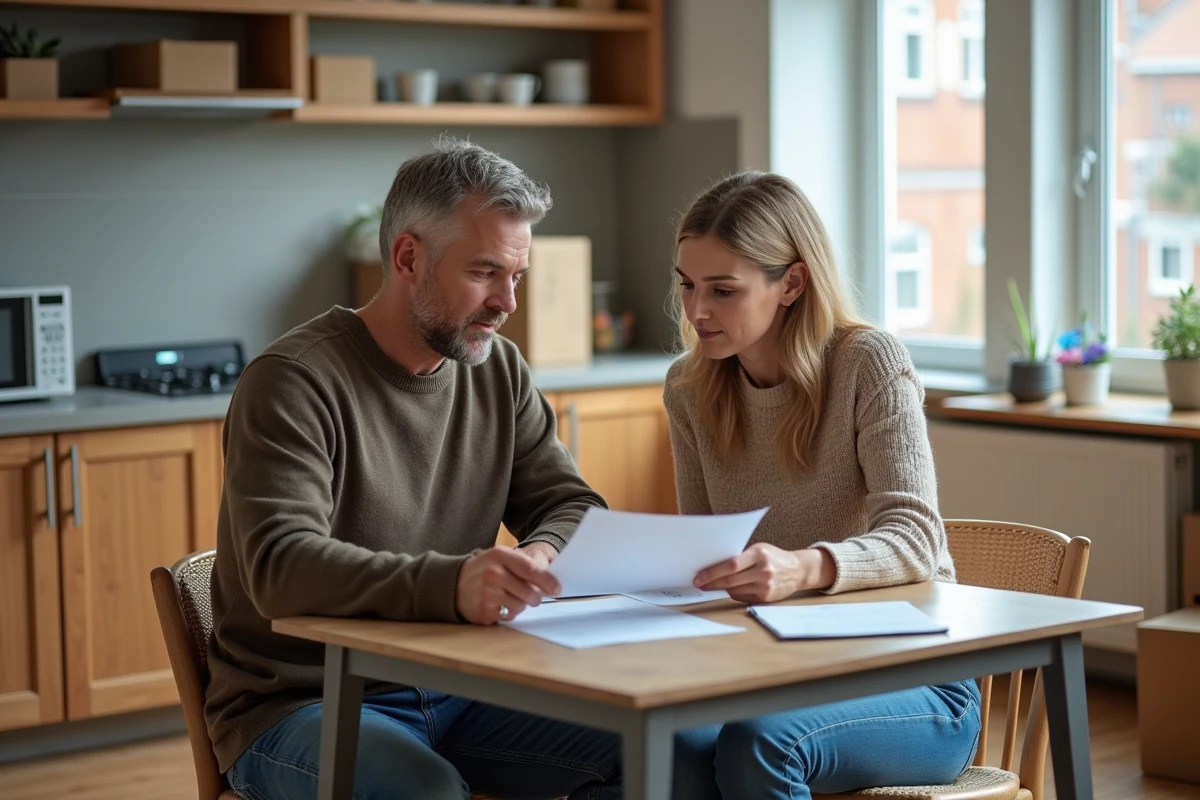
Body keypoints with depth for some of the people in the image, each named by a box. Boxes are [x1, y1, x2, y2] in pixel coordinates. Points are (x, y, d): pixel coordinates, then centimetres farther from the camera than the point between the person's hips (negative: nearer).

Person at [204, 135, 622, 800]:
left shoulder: (498, 371, 7)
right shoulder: (295, 380, -15)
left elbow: (572, 506, 7)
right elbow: (281, 567, -27)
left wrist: (540, 558, -19)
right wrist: (449, 583, -44)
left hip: (453, 690, 6)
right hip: (300, 705, -6)